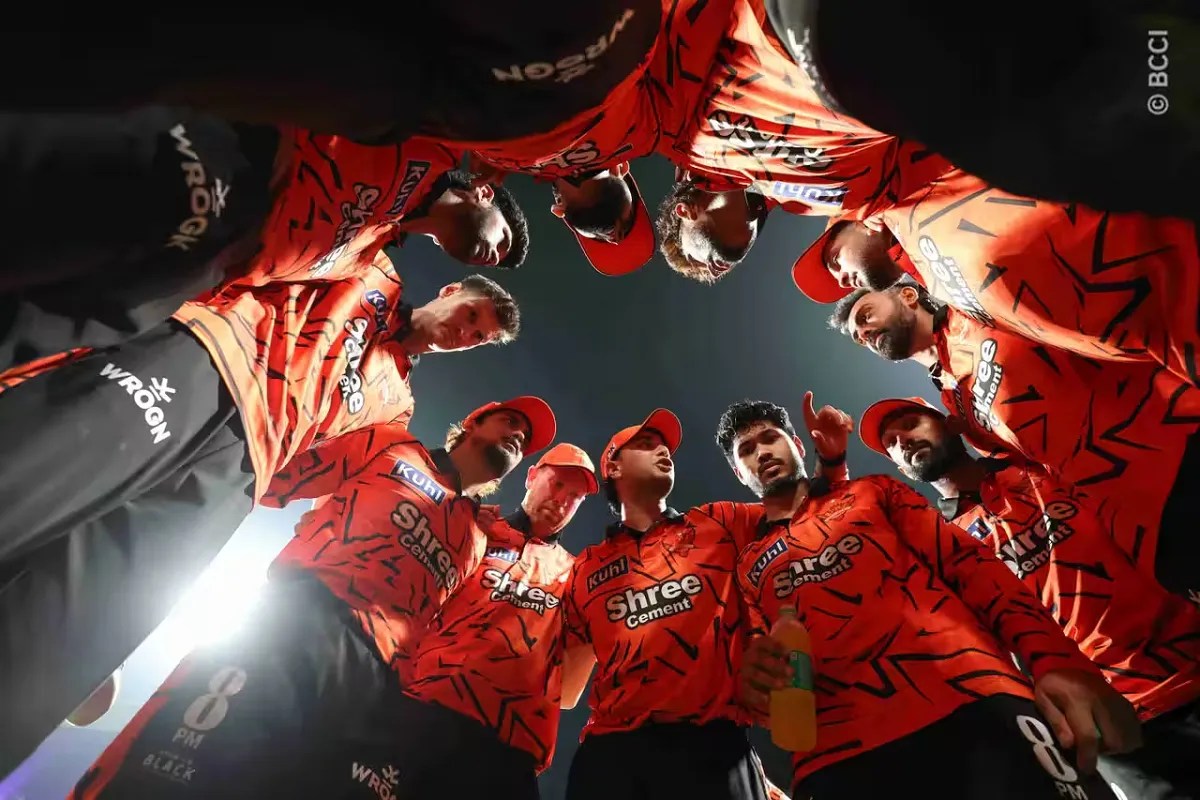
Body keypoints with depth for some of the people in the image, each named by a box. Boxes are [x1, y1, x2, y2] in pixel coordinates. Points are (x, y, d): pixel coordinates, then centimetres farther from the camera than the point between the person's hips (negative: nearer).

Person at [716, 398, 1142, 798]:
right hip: (840, 750, 1)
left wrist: (1056, 660, -5)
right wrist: (756, 683, -9)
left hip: (969, 698, 0)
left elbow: (968, 561, 9)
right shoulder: (747, 568, 21)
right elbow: (766, 657, 16)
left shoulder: (872, 491, 20)